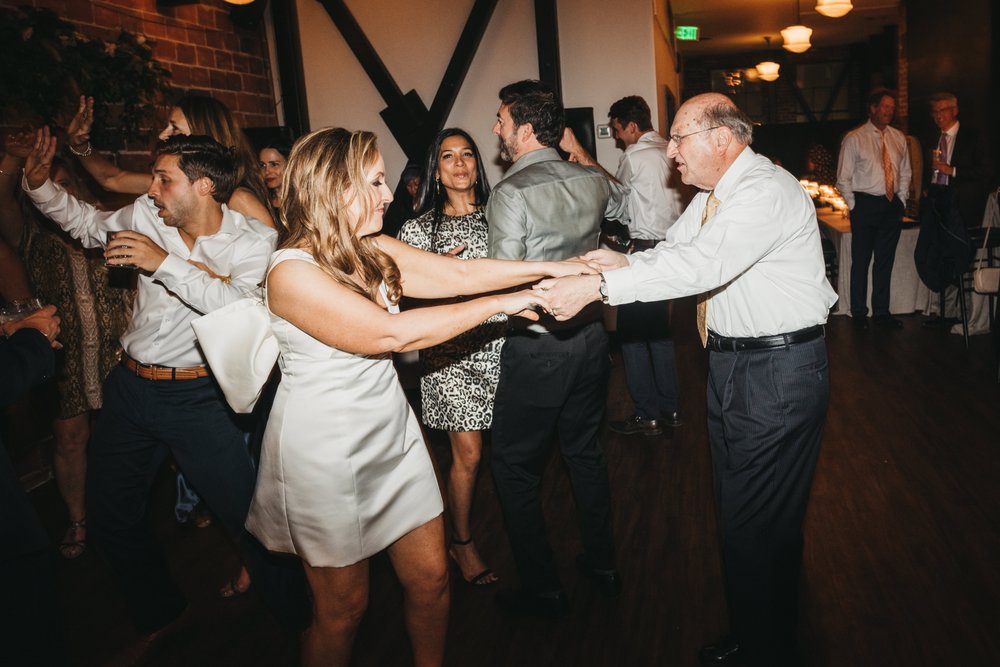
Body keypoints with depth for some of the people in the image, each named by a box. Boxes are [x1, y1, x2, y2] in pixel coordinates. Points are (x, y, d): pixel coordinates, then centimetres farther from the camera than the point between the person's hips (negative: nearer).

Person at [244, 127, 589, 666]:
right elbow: (393, 334, -28)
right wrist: (500, 304, -23)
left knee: (430, 579, 15)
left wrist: (553, 267, -5)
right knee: (343, 607, 12)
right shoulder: (293, 272, -22)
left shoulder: (373, 251, 1)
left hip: (393, 436, 7)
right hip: (327, 455, -7)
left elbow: (459, 273, 0)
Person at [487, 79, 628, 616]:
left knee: (514, 467, 10)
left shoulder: (510, 194, -18)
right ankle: (602, 565, 37)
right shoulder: (591, 181, 3)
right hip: (589, 336, 7)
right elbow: (628, 205, 26)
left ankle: (542, 589, 21)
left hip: (536, 348, -7)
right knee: (585, 451, 22)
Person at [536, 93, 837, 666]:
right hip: (732, 361, 10)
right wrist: (625, 262, -12)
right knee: (738, 513, 20)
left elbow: (700, 264, -31)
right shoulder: (715, 194, 13)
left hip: (778, 371, -10)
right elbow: (674, 250, 10)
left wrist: (597, 286, -31)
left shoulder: (767, 192, -20)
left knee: (759, 527, 0)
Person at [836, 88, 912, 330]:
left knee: (885, 262, 9)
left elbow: (905, 173, 17)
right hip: (865, 205, -4)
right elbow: (843, 178, -3)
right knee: (861, 262, 1)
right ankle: (859, 314, 12)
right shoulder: (854, 139, -3)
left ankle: (881, 313, 17)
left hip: (892, 206, 4)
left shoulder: (898, 138, 10)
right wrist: (855, 206, -6)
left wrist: (901, 201, 8)